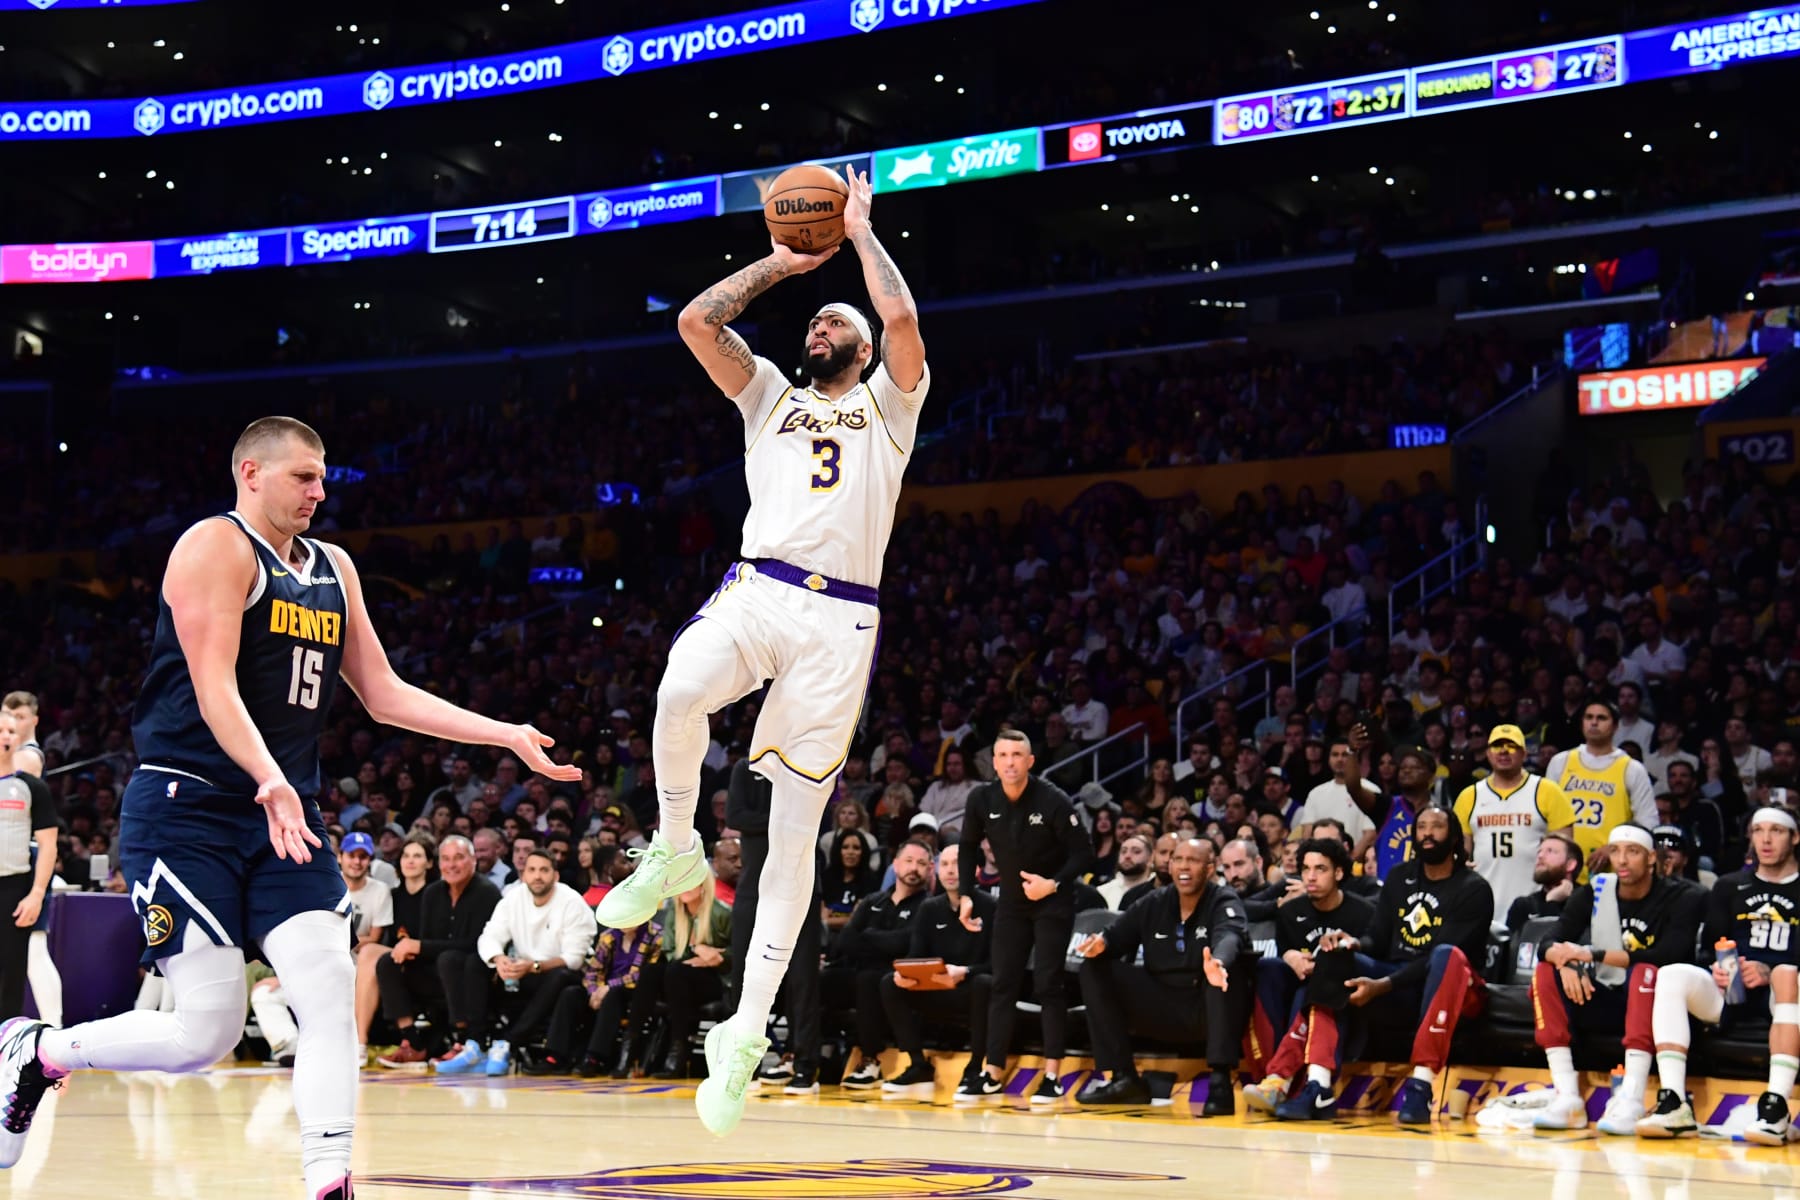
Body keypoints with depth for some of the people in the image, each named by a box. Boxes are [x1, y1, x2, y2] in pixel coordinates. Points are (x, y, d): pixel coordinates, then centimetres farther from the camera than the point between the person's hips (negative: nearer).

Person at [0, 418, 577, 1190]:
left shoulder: (333, 569, 16)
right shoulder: (216, 547, -8)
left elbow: (385, 696, 18)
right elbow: (214, 687, -19)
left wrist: (510, 737, 10)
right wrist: (269, 780, -36)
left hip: (284, 817, 7)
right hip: (186, 811, -7)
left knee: (332, 995, -11)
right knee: (207, 1033, -9)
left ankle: (331, 1187, -14)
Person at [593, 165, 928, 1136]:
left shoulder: (888, 406, 18)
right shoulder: (772, 397, 25)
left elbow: (902, 318, -2)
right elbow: (697, 321, 12)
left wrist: (861, 231, 11)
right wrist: (781, 262, 20)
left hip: (838, 620, -1)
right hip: (755, 591, 2)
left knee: (796, 830, -4)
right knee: (679, 694, -35)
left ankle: (745, 1032, -1)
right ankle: (676, 850, -9)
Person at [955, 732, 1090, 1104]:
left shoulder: (1053, 801, -20)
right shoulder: (982, 800, -9)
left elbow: (1083, 850, -14)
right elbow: (968, 848, 8)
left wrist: (1054, 884, -25)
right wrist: (967, 896, 3)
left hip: (1052, 901, -4)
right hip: (1012, 900, 4)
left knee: (1048, 984, -7)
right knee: (1003, 984, 4)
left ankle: (1052, 1076, -4)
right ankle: (992, 1074, 7)